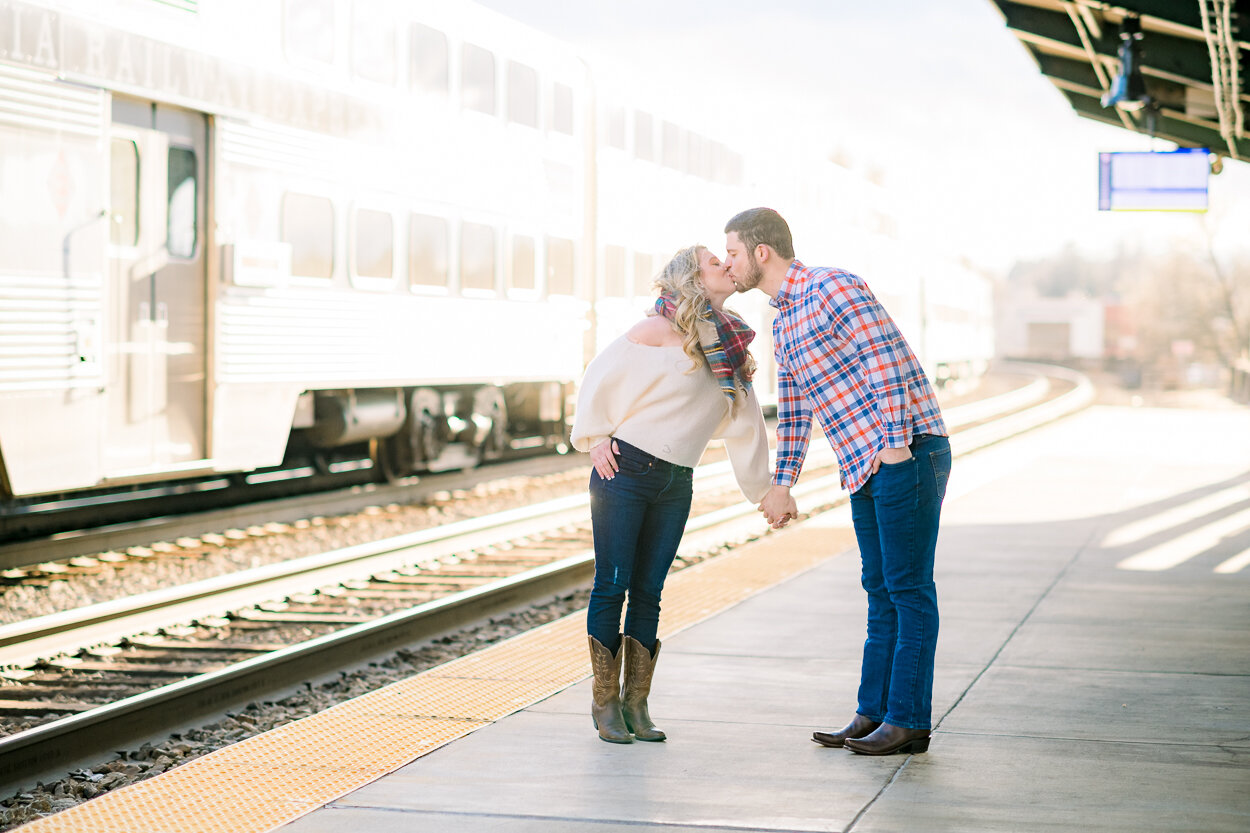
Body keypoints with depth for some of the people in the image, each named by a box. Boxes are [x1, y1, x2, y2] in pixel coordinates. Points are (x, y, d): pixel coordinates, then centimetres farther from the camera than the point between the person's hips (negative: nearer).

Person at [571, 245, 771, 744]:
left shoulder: (730, 350, 12)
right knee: (612, 586, -3)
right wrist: (594, 439, -6)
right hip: (625, 471, -6)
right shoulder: (662, 331, -7)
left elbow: (742, 425, 19)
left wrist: (764, 491, 20)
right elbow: (603, 374, -5)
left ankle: (635, 704, 11)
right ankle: (604, 702, 5)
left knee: (648, 592, 6)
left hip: (675, 486, 6)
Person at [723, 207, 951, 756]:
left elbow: (888, 357, -17)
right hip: (864, 465, 9)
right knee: (880, 589, 11)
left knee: (908, 589, -5)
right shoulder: (782, 323, 19)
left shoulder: (833, 287, -10)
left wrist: (895, 441, -21)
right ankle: (874, 713, 16)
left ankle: (908, 720, -3)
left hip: (907, 453, -9)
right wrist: (781, 484, 26)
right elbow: (793, 408, 26)